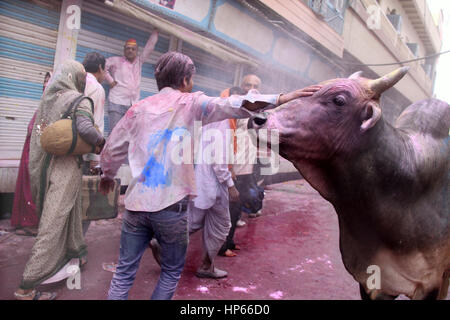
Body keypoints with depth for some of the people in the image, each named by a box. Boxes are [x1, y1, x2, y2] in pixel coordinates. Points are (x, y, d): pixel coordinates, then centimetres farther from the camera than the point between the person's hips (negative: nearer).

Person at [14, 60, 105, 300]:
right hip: (65, 166, -8)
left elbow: (39, 131, 13)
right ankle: (27, 287, 3)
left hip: (45, 162, 8)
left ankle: (75, 251, 46)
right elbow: (84, 127, -27)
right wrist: (100, 143, -10)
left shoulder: (48, 97, 11)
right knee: (53, 222, -2)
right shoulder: (78, 100, -10)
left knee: (69, 211, 25)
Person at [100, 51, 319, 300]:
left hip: (136, 202, 4)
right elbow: (236, 105, -13)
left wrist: (107, 176, 33)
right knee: (172, 272, 17)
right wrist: (282, 98, -12)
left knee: (124, 272, 14)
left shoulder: (139, 107, 10)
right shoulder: (190, 103, -1)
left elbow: (112, 149, 15)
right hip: (171, 205, -3)